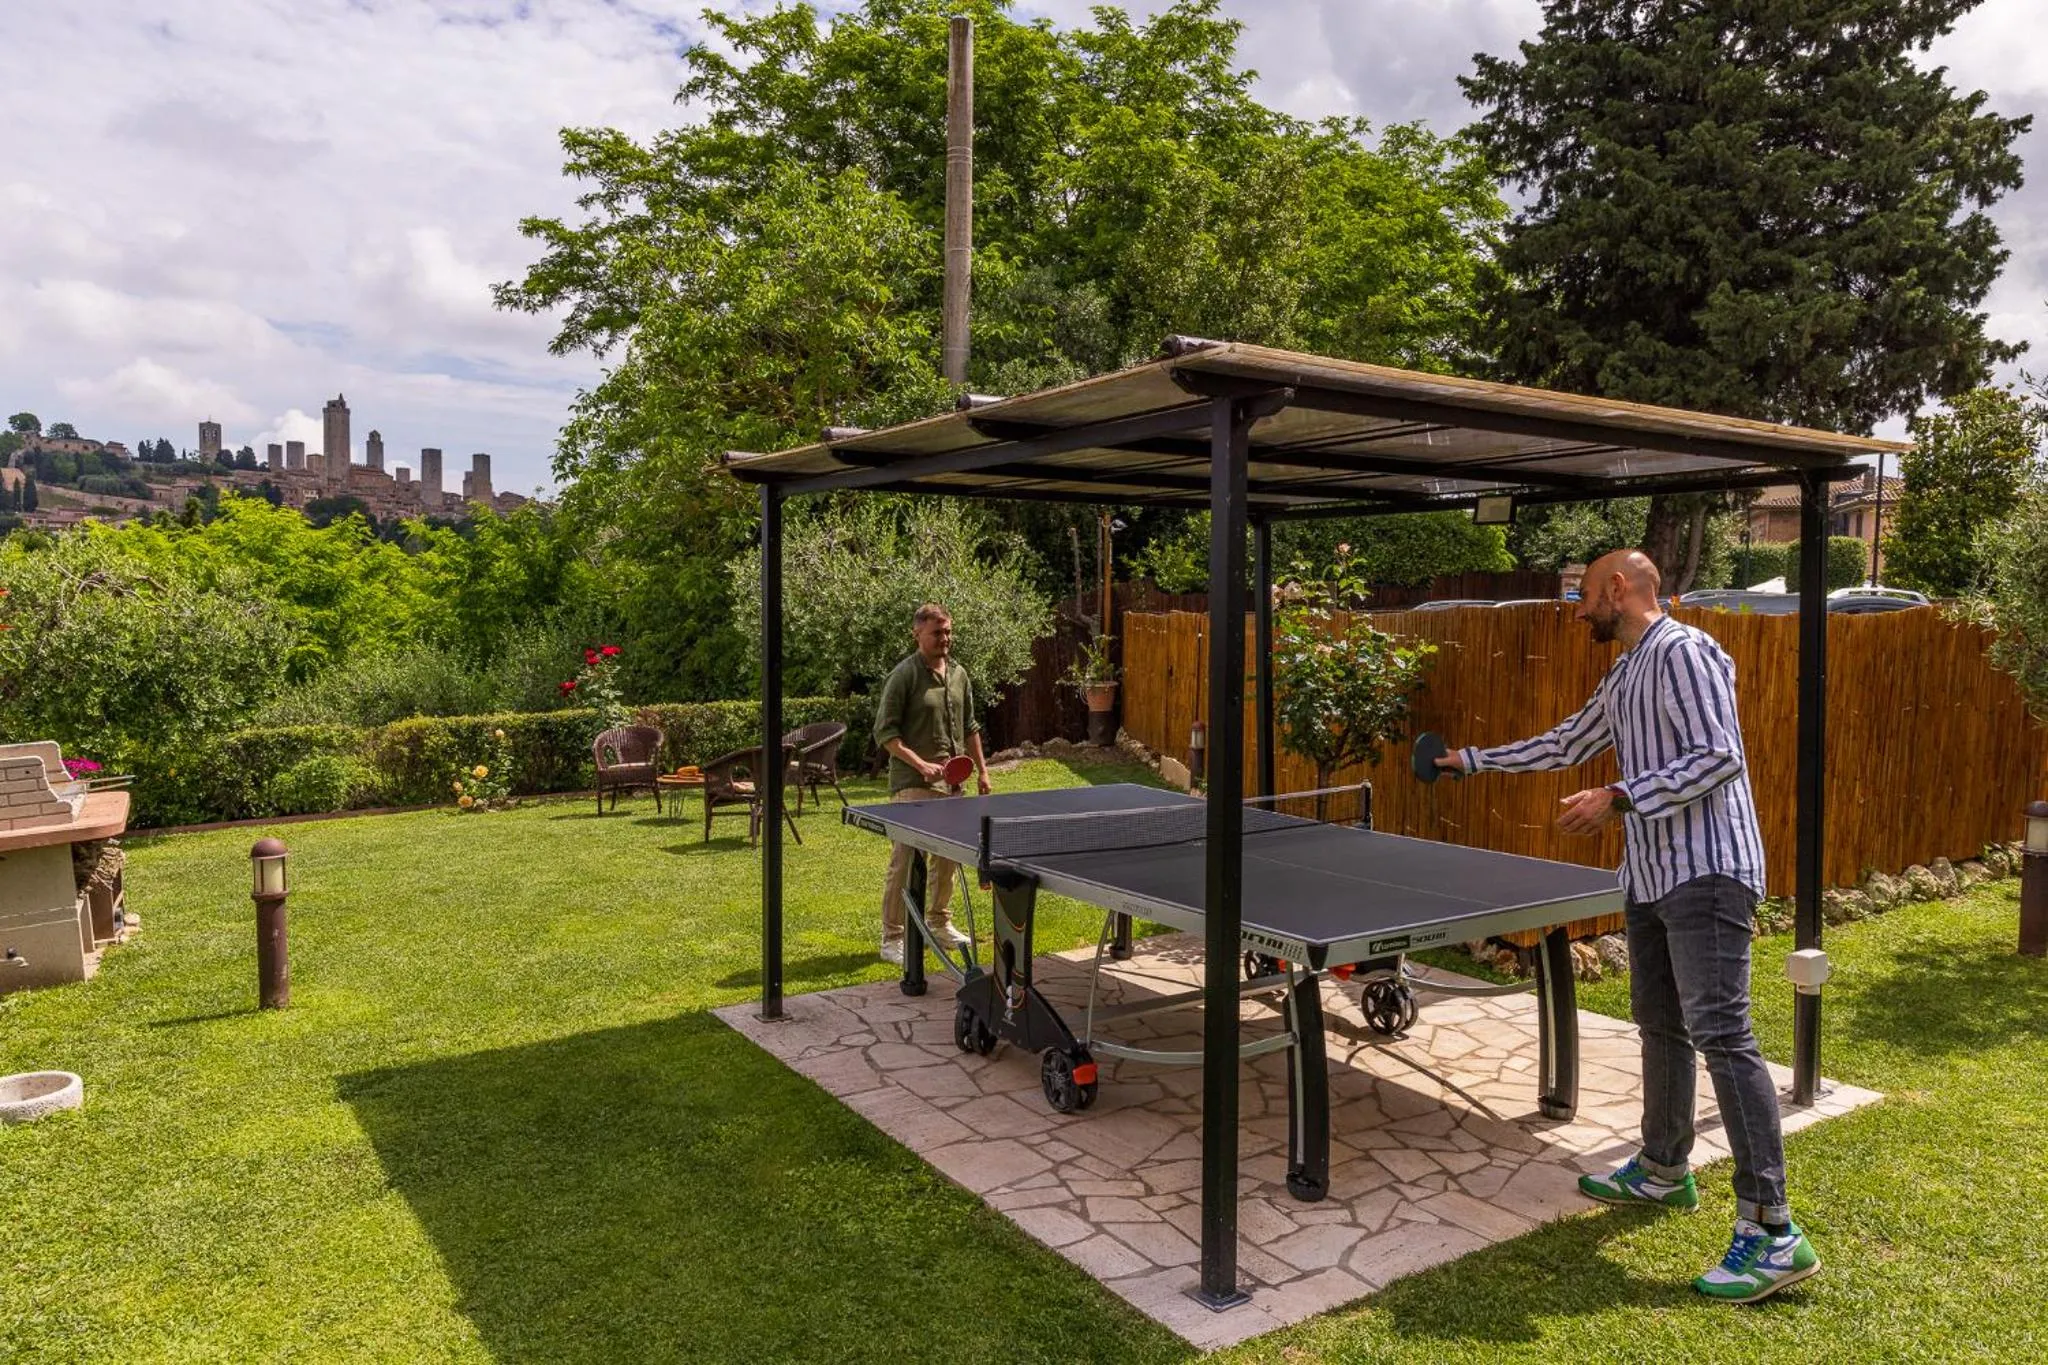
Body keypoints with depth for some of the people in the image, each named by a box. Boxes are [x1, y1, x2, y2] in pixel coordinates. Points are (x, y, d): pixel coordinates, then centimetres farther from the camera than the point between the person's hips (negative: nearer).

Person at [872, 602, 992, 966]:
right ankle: (892, 938, 0)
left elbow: (970, 727, 20)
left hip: (952, 782, 7)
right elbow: (885, 733, -12)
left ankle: (939, 921, 33)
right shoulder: (903, 676, -10)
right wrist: (920, 764, -21)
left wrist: (982, 770, 17)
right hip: (913, 785, -7)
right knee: (905, 860, -7)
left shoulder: (959, 673, 11)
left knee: (948, 855, 16)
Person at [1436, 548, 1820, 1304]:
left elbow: (1720, 757, -20)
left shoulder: (1682, 652, -11)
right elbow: (1566, 745, 30)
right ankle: (1664, 1169, 30)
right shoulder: (1622, 676, 18)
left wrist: (1619, 800, -23)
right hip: (1651, 876, 10)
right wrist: (1473, 760, 32)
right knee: (1658, 1022, 16)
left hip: (1706, 871, -10)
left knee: (1720, 1033, -14)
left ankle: (1773, 1231, -11)